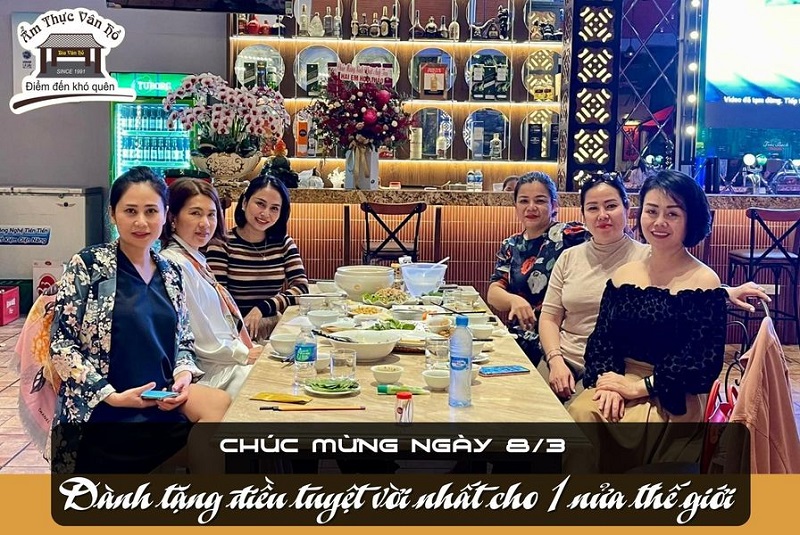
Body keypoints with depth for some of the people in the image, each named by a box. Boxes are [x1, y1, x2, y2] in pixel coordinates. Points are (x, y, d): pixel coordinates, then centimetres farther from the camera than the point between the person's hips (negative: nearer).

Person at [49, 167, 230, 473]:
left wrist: (184, 375, -7)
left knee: (222, 406, -25)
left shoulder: (170, 274, 11)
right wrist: (111, 395, -16)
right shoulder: (88, 266, -4)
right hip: (101, 406, -5)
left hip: (163, 398, 5)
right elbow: (60, 343, -7)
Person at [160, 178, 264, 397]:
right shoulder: (174, 265, -16)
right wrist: (244, 354, -10)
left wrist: (250, 349, 8)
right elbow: (201, 340, -19)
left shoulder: (196, 260, 13)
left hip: (230, 359, 9)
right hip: (209, 373, -9)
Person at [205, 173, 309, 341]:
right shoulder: (222, 244, -3)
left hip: (275, 329, 3)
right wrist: (244, 326, -28)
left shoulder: (284, 243, 9)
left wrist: (263, 308, -18)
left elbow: (301, 287, -2)